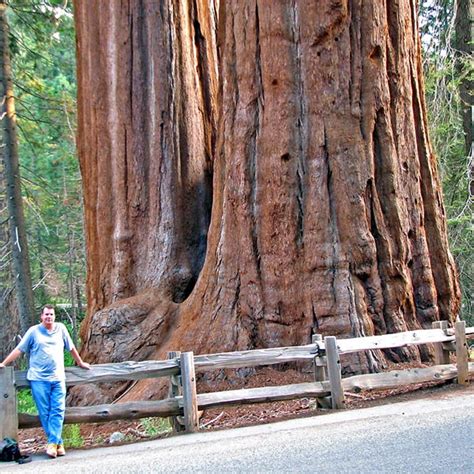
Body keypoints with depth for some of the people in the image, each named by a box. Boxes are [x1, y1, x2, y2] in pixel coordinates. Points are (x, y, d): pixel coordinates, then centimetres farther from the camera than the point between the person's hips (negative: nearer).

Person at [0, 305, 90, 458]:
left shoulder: (61, 328, 9)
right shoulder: (33, 331, 4)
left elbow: (71, 347, 19)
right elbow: (19, 349, 7)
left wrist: (80, 363, 28)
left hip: (58, 378, 1)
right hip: (39, 378, -1)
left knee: (57, 411, -7)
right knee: (45, 413, -2)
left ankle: (52, 443, -6)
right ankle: (58, 443, 4)